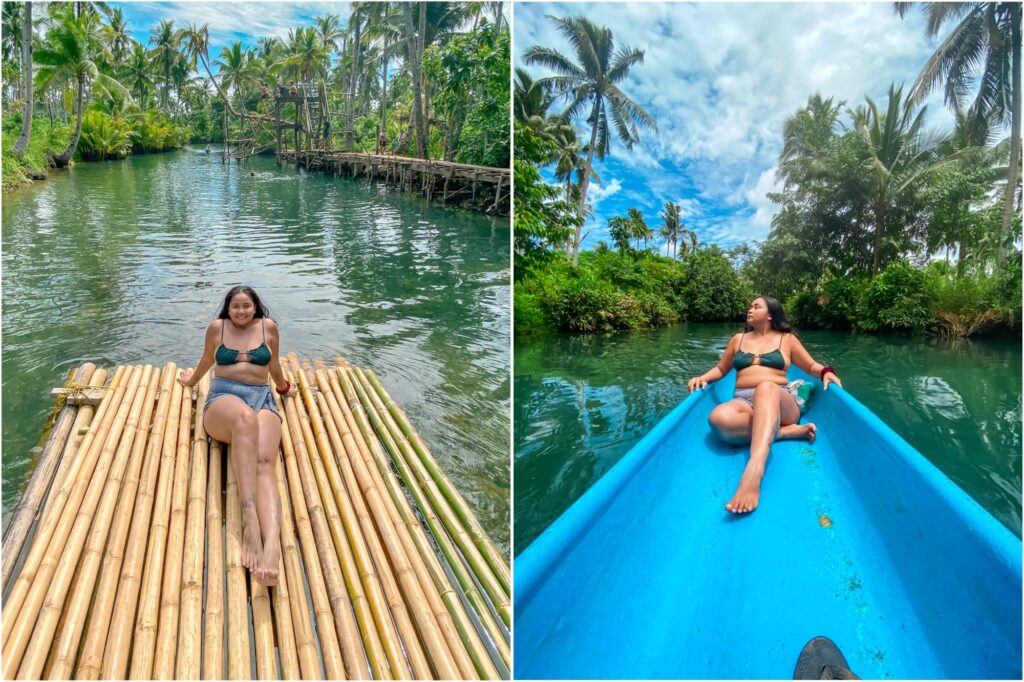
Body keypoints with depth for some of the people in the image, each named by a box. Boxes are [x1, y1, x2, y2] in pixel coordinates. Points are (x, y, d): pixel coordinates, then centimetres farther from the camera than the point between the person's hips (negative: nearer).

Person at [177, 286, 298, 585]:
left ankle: (272, 543, -59)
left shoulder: (268, 327, 17)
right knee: (245, 417, -42)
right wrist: (191, 381, 50)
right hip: (223, 398, -1)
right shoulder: (217, 328, 16)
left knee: (265, 463, -32)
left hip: (262, 399, 1)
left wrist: (284, 388, 46)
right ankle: (250, 522, -54)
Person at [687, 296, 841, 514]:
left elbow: (812, 366, 20)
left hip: (780, 401, -2)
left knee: (766, 388, -44)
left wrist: (826, 372, -4)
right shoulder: (738, 339, 25)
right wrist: (703, 378, 9)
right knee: (719, 418, -39)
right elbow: (720, 369, 31)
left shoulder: (786, 339, 19)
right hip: (743, 402, 2)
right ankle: (785, 431, -27)